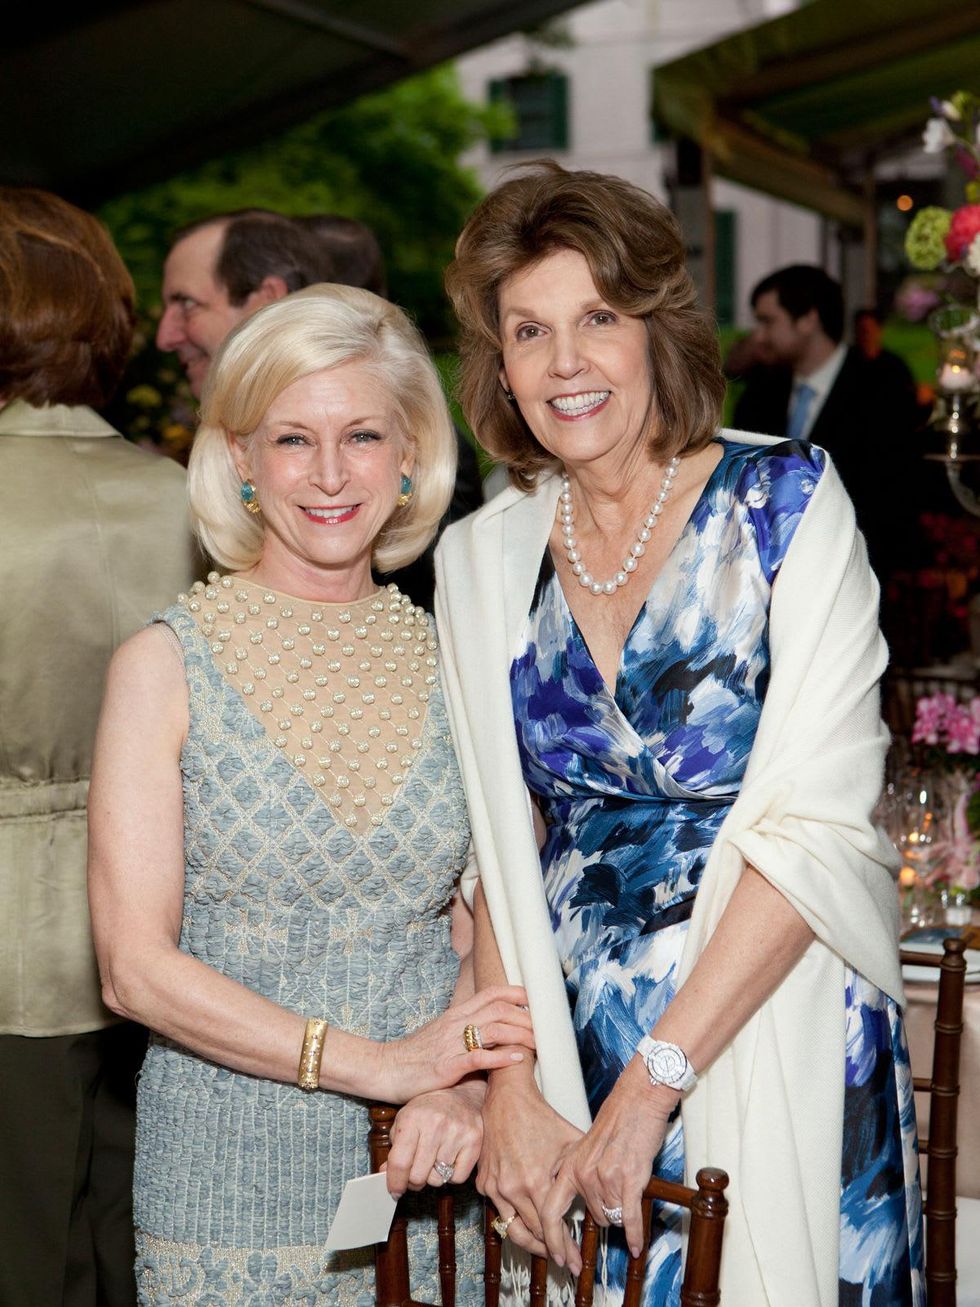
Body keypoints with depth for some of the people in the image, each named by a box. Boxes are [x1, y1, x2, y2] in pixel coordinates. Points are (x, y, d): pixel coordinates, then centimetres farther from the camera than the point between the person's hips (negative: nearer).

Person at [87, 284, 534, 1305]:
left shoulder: (451, 661, 3)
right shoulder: (164, 665, -5)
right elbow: (135, 965, -9)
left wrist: (463, 1090, -15)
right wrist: (373, 1064, -16)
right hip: (229, 1186, -2)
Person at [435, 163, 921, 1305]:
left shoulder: (786, 502, -8)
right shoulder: (481, 557, 4)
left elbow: (818, 824, -15)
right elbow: (494, 847, 4)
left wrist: (651, 1084, -17)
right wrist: (509, 1091, -8)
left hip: (770, 1033, -3)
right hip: (569, 1045, 3)